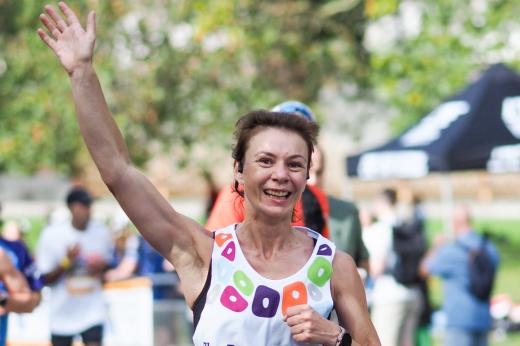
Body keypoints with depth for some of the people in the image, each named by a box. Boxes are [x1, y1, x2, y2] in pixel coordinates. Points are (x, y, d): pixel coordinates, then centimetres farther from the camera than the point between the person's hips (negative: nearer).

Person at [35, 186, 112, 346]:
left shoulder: (101, 233, -2)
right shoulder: (51, 235, -10)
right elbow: (45, 278, -8)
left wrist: (101, 268, -9)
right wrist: (66, 262, -24)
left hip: (93, 312, 1)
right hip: (62, 313, 0)